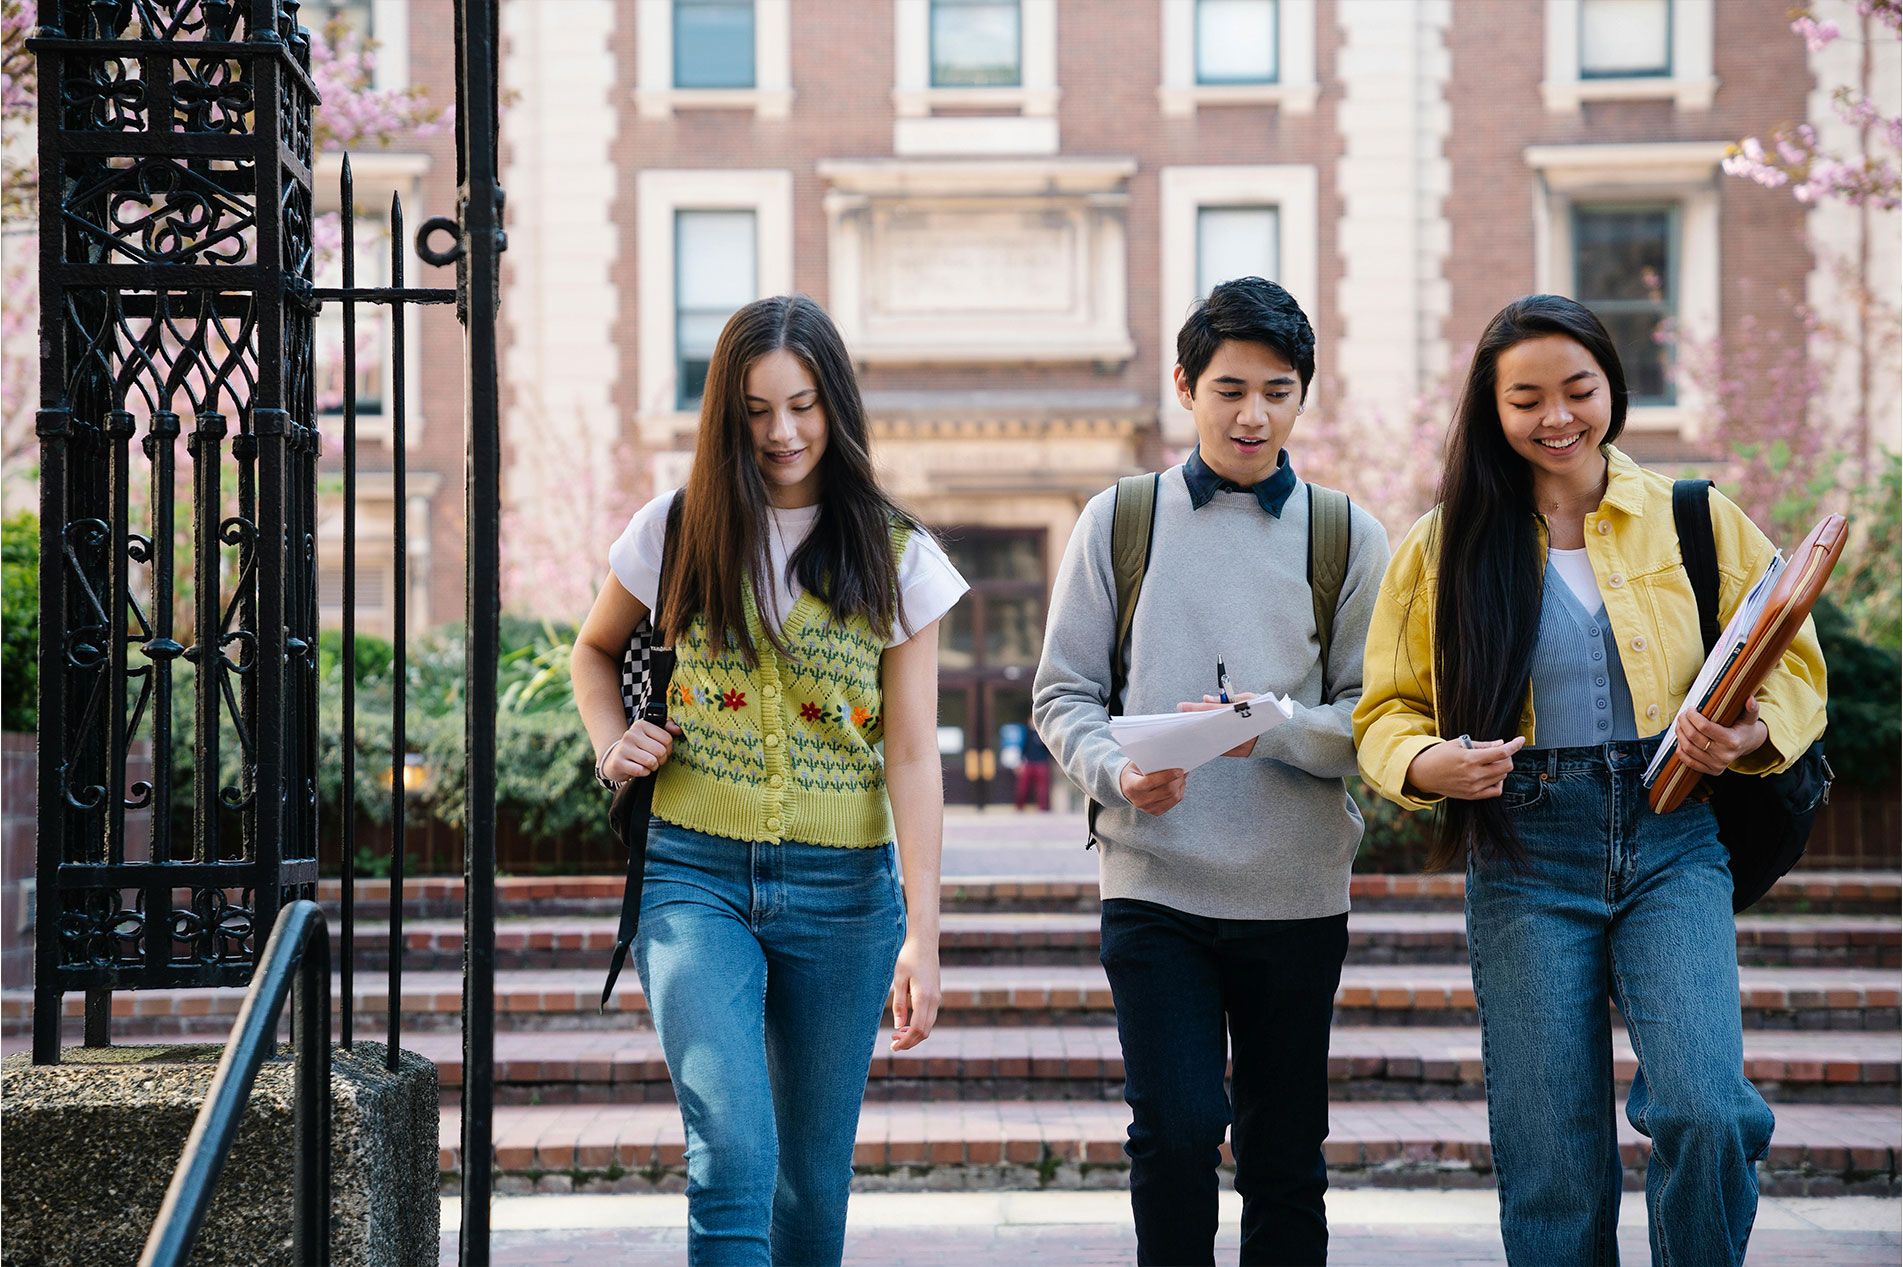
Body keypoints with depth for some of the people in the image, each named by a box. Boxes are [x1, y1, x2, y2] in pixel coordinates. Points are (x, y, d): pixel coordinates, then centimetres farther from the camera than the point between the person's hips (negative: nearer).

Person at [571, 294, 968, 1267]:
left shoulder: (896, 558, 2)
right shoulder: (677, 532, 4)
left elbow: (912, 754, -2)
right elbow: (596, 650, 23)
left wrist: (922, 933, -9)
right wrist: (611, 742, 2)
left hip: (840, 889, 1)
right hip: (694, 872, -1)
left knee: (814, 1177, 9)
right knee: (734, 1154, -17)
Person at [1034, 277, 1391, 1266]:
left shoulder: (1348, 537, 5)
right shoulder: (1119, 521, 5)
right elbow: (1062, 694, 5)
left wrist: (1272, 730, -18)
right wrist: (1114, 771, -15)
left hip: (1297, 892, 1)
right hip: (1153, 885, -1)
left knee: (1285, 1150, 8)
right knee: (1175, 1132, -9)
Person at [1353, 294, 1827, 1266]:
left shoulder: (1696, 520, 7)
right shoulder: (1445, 546, 7)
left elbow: (1792, 669, 11)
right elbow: (1386, 711, 10)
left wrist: (1750, 735, -12)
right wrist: (1427, 764, -13)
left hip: (1671, 843, 0)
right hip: (1524, 859, 0)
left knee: (1707, 1119, -19)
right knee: (1551, 1168, 0)